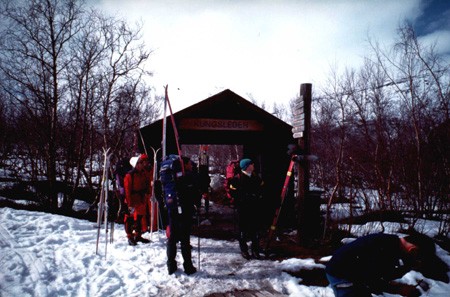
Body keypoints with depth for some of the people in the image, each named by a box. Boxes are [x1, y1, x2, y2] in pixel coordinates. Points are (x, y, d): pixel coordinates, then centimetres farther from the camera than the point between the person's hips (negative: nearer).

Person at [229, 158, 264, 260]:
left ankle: (255, 250, 20)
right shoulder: (237, 178, -9)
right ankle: (243, 250, 17)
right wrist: (240, 200, -9)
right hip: (243, 208, -5)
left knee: (255, 228, 8)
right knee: (243, 228, 4)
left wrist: (259, 197, 8)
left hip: (255, 207, 5)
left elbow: (261, 188, 20)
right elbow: (232, 191, -7)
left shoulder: (256, 177, 7)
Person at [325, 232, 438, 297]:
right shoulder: (383, 249, -30)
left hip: (354, 273, 10)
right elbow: (372, 282, -25)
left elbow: (386, 275, 9)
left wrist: (408, 266, -3)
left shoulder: (391, 243, 0)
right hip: (341, 274, -10)